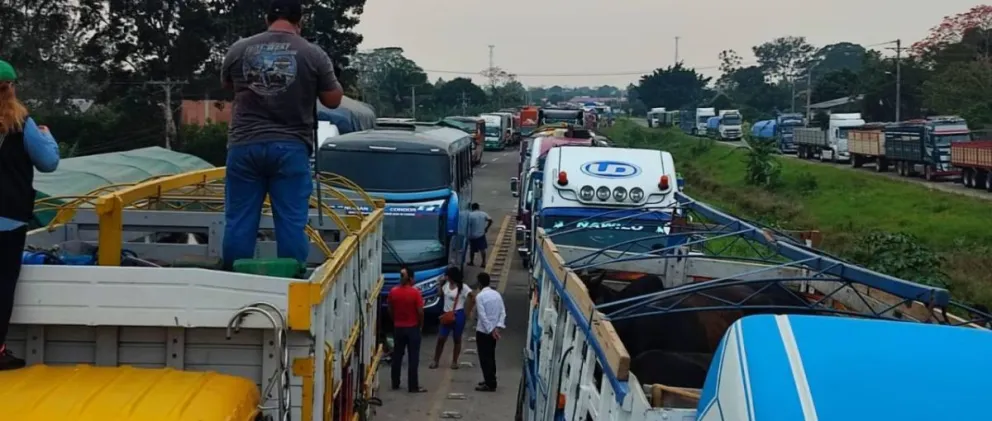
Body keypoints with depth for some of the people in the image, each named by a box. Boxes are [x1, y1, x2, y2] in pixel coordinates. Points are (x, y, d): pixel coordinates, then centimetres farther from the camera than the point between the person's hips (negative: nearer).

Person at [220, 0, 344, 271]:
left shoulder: (239, 50, 4)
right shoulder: (313, 54, -3)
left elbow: (227, 85, 22)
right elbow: (333, 100, 5)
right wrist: (323, 79, 23)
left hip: (244, 146, 2)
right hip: (291, 148, -2)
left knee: (239, 220, 6)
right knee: (292, 221, 1)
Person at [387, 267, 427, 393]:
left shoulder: (393, 292, -2)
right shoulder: (415, 292, -15)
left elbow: (390, 310, 5)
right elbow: (420, 312, -13)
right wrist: (421, 324, 3)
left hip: (398, 328, 4)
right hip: (412, 328, -4)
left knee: (397, 357, 13)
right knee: (413, 358, 1)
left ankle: (395, 384, 19)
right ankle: (413, 386, 1)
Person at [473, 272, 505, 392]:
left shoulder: (480, 296, -15)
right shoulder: (497, 294, 5)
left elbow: (482, 316, -20)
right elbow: (503, 312, 0)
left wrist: (490, 330, -18)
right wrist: (498, 327, -7)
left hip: (483, 331, -7)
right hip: (494, 330, 7)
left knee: (484, 357, -2)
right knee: (490, 356, 18)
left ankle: (490, 384, -3)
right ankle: (490, 380, 26)